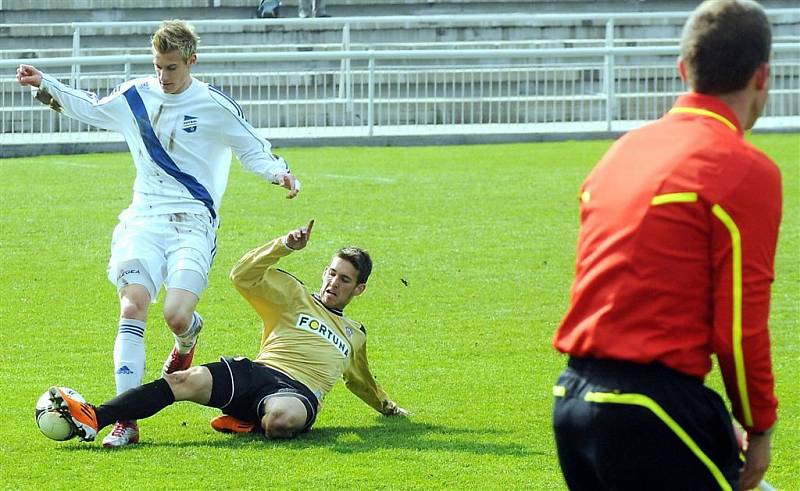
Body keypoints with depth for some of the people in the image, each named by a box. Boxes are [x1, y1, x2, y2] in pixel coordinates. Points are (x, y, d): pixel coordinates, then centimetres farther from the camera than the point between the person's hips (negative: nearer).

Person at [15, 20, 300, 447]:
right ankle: (126, 420, -21)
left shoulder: (216, 106, -2)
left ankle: (187, 337, 24)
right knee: (132, 307, -19)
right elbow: (88, 109, 28)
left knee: (176, 316, -20)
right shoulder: (134, 96, 9)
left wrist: (278, 172, -11)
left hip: (193, 223, -3)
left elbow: (252, 149, 8)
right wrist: (45, 85, 20)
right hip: (144, 220, 3)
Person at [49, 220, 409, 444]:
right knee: (186, 381, -30)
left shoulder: (355, 336, 30)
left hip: (300, 392, 1)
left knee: (284, 417, -43)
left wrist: (388, 407, 59)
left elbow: (359, 381, 49)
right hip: (259, 372, -1)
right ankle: (92, 419, -43)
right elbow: (244, 276, 6)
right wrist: (286, 246, -4)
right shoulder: (294, 297, 21)